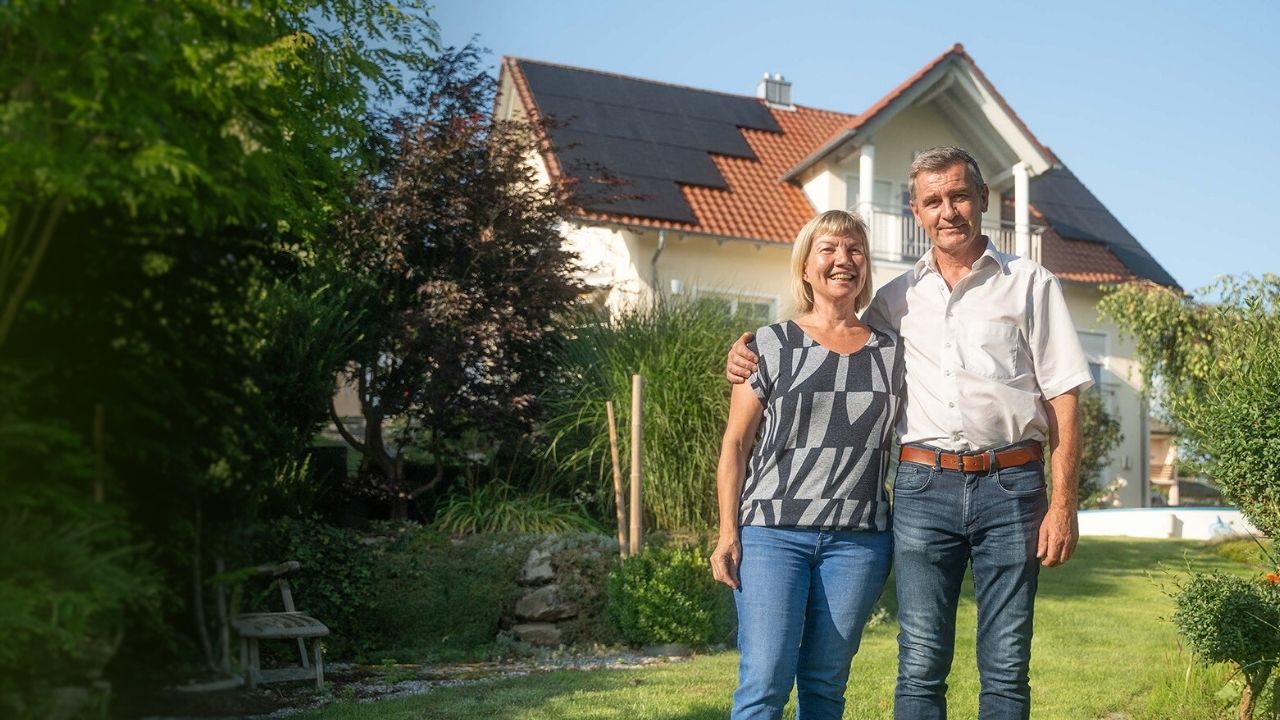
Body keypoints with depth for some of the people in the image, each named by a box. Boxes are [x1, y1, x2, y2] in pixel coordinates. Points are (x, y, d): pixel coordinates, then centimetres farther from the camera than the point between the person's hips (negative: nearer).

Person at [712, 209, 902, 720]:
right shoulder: (771, 346, 3)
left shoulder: (892, 352, 11)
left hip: (859, 539, 3)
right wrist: (728, 533, -4)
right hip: (772, 530, -2)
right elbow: (735, 444, 3)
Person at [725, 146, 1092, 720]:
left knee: (1006, 668, 3)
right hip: (922, 485, 2)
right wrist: (752, 357, 8)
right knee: (920, 665, 1)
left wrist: (1063, 503, -5)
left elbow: (1063, 397, 4)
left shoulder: (1030, 285, 8)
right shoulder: (897, 297, 15)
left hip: (1010, 485, -1)